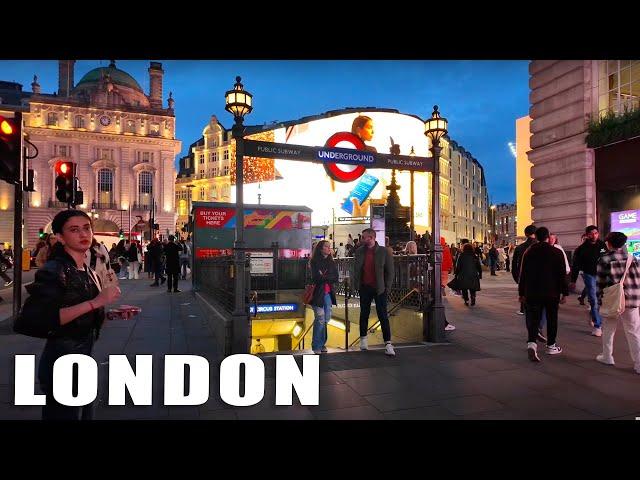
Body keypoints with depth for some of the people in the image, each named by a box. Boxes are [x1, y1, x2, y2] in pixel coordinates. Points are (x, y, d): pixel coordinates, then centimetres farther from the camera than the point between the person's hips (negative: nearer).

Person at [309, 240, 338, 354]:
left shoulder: (331, 263, 13)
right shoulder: (315, 262, -4)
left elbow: (336, 278, 3)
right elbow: (316, 278, -14)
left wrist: (324, 277, -10)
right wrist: (328, 278, -7)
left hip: (328, 293, 5)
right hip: (318, 293, -5)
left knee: (326, 319, 5)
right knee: (320, 319, -9)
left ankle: (322, 344, 17)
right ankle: (317, 346, 0)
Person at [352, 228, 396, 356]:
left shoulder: (383, 251, -5)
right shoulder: (359, 251, 4)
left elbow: (390, 271, -2)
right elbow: (356, 269, 10)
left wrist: (387, 287, -6)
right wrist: (356, 284, 1)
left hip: (379, 288, -3)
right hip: (365, 288, 3)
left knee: (383, 316, -3)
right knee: (364, 314, 13)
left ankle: (388, 343, 0)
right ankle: (363, 339, 28)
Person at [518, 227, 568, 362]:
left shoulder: (528, 252, 2)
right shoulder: (557, 252, -3)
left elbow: (523, 274, 4)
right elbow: (562, 274, -4)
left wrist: (522, 293, 10)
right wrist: (564, 293, 2)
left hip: (532, 293, 1)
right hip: (552, 293, -1)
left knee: (533, 319, 0)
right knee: (552, 319, 13)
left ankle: (531, 343, -19)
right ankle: (551, 346, 22)